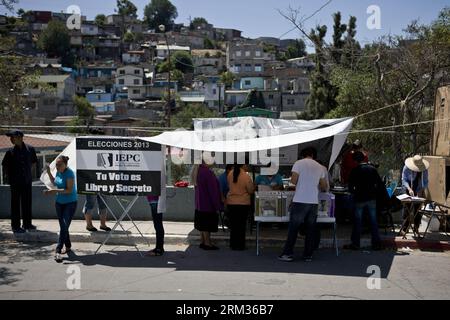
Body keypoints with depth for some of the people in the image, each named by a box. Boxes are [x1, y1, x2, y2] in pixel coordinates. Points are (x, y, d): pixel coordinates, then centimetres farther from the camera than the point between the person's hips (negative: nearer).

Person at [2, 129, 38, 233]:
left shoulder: (30, 149, -2)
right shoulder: (10, 152, -7)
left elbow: (33, 163, 13)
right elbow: (5, 166, 4)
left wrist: (29, 174, 10)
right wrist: (9, 178, 1)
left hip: (27, 181, 3)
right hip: (15, 182, -2)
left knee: (27, 203, 12)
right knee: (15, 204, 3)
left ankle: (27, 224, 25)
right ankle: (15, 226, 12)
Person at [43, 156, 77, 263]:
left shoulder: (69, 173, -18)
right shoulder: (58, 172, 4)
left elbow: (69, 190, -24)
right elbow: (55, 182, 23)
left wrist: (55, 191, -30)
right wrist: (49, 173, 11)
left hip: (70, 203, -8)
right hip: (59, 202, 8)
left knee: (64, 226, -15)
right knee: (63, 226, 12)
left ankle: (58, 251, -16)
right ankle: (68, 247, 27)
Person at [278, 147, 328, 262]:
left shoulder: (299, 163, -2)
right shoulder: (320, 167, 10)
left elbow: (293, 181, -10)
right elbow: (324, 187, 13)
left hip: (300, 201, -3)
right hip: (314, 202, 3)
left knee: (293, 228, 2)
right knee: (311, 229, 9)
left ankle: (288, 254, 3)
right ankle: (308, 255, 13)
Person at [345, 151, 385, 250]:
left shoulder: (355, 171, -7)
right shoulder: (372, 169, 1)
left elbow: (350, 187, -4)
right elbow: (380, 184, 1)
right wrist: (376, 193, 12)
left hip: (359, 199, -2)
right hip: (372, 199, 2)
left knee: (357, 222, 6)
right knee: (373, 222, 8)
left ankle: (355, 244, 9)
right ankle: (376, 244, 10)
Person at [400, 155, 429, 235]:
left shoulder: (424, 170, -7)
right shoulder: (406, 168, -14)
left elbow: (425, 182, 0)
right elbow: (404, 180, -13)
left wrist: (422, 190, -17)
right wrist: (409, 189, -29)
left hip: (419, 192, 2)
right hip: (409, 191, -2)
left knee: (418, 209, 2)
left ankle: (416, 228, 14)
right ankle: (404, 228, -4)